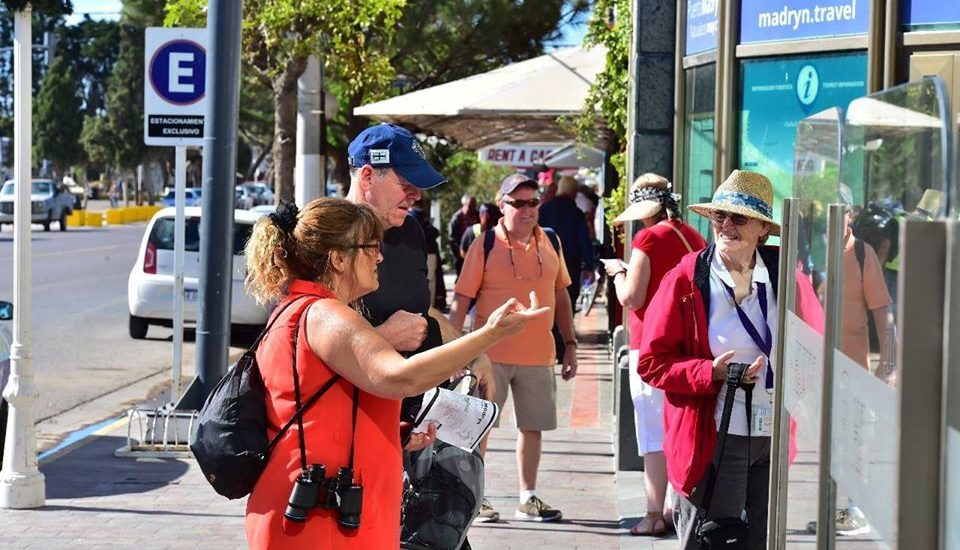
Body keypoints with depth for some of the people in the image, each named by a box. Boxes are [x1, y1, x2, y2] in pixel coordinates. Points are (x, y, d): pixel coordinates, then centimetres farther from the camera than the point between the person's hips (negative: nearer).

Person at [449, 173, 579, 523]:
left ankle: (528, 499, 21)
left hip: (538, 354, 4)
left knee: (532, 426, 10)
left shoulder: (550, 244, 7)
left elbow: (561, 296, 15)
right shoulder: (485, 245, -5)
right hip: (491, 353, -4)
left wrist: (570, 344, 12)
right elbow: (461, 300, -6)